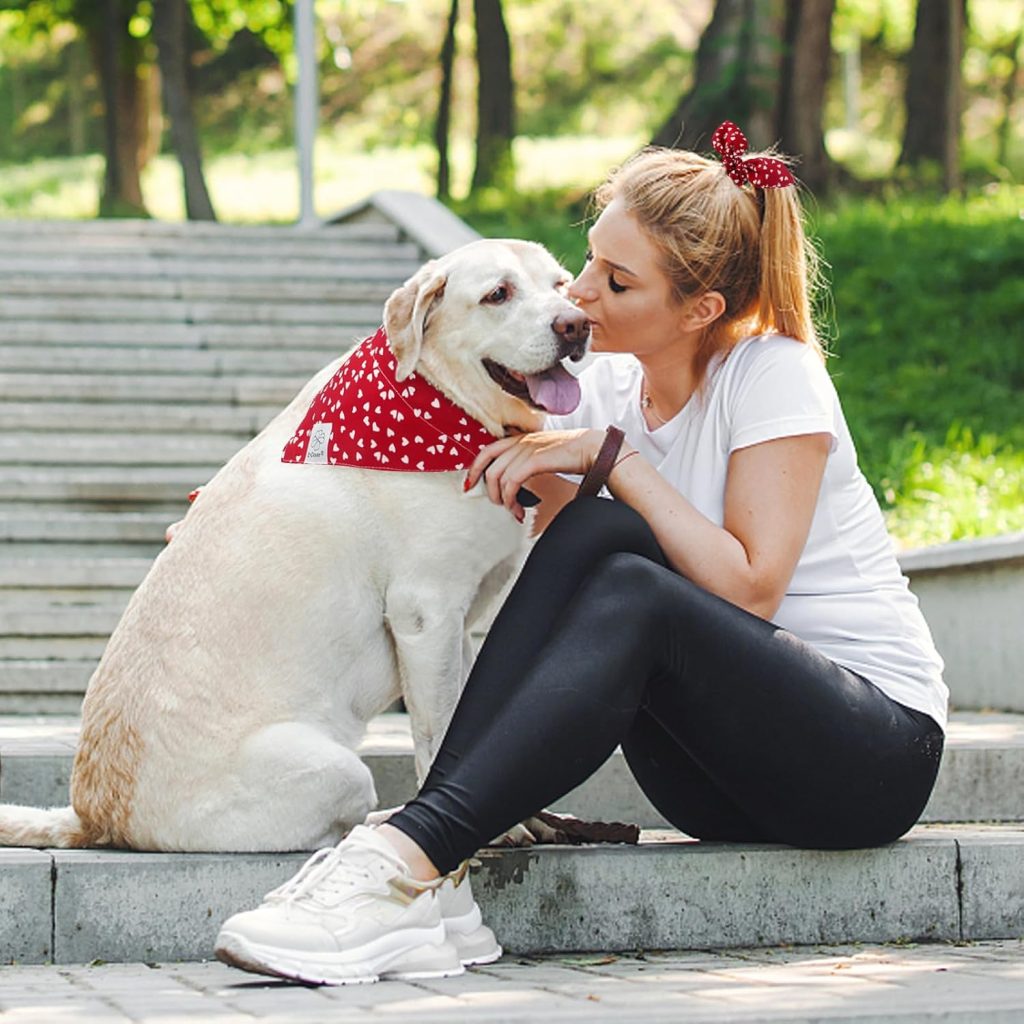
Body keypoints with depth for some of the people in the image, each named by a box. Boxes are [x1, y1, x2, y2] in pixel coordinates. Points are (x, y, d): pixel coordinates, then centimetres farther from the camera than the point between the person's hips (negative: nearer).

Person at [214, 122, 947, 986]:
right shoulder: (607, 388, 5)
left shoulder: (773, 375, -12)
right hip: (726, 779, 5)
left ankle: (411, 861, -42)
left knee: (629, 593, -31)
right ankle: (432, 879, -33)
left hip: (879, 752, -5)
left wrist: (611, 456, -21)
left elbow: (749, 589, -22)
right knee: (589, 533, -21)